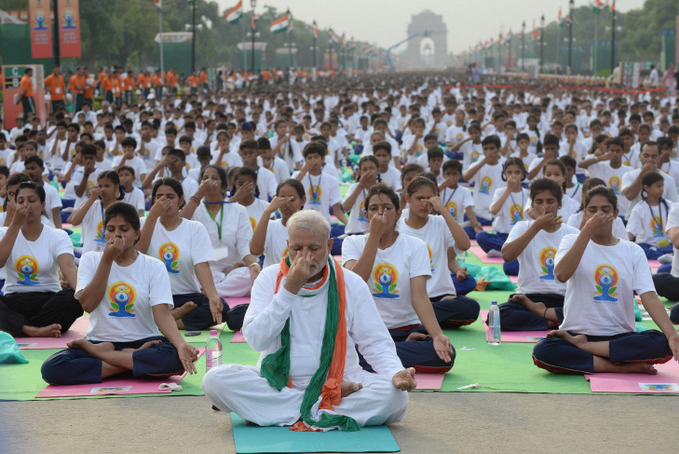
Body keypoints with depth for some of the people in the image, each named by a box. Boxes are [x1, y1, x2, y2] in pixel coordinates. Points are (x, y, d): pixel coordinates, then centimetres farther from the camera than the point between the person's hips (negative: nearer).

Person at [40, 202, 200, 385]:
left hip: (143, 341, 0)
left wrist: (181, 344, -32)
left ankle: (103, 354, -16)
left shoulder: (154, 266, 2)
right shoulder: (91, 260, 6)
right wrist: (107, 260, -11)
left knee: (175, 357, -35)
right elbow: (88, 304, -9)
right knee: (51, 368, -28)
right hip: (100, 340, 1)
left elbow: (162, 315, -11)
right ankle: (136, 362, -18)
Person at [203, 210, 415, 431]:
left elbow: (376, 343, 2)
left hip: (338, 379, 0)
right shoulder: (270, 278, 1)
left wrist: (396, 373, -19)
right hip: (277, 383, 1)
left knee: (395, 395, -27)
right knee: (215, 380, -26)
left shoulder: (351, 284, 2)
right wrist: (289, 289, -16)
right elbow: (256, 340, -9)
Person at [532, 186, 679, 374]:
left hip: (621, 337, 2)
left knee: (662, 343, -30)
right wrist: (587, 230, -18)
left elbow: (649, 297, -5)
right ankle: (626, 367, -22)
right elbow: (561, 275, -16)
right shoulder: (571, 242, 6)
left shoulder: (633, 252, 9)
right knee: (541, 351, -34)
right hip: (578, 331, -2)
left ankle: (580, 345, -17)